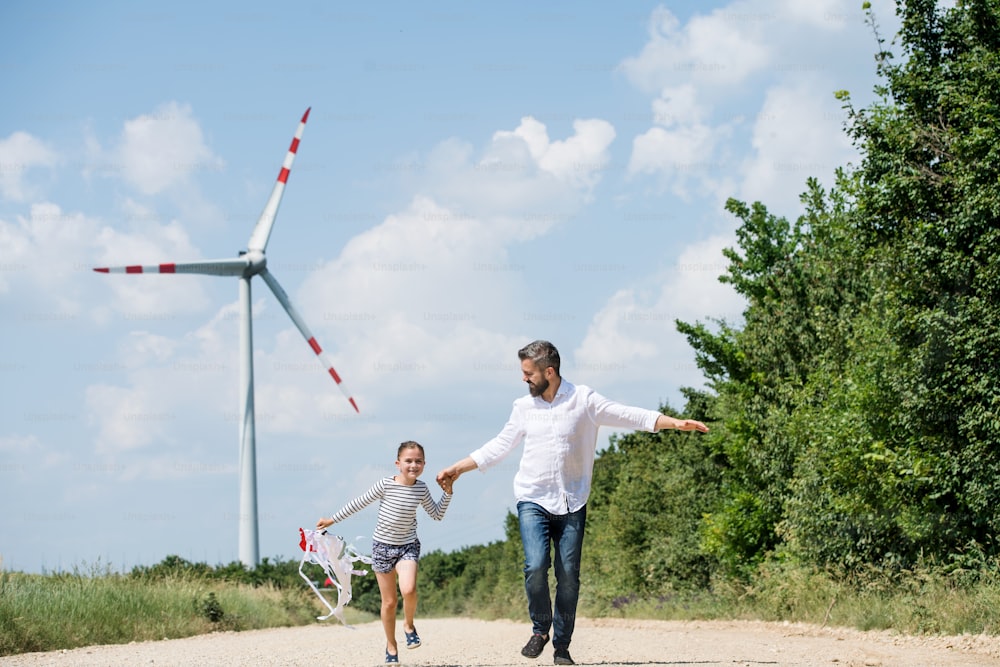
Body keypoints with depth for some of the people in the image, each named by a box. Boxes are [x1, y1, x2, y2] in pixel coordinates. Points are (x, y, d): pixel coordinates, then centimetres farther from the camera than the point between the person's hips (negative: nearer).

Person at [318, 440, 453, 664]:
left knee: (408, 590, -26)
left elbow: (437, 515, 8)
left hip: (408, 546, 1)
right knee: (389, 601, 4)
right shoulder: (385, 484, -13)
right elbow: (359, 503, -3)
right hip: (383, 546, -1)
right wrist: (332, 520, 2)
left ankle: (409, 625, 4)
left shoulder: (421, 489, -4)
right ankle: (391, 645, 25)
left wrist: (447, 493, -6)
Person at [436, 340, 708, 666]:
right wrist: (457, 469, 16)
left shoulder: (584, 400, -2)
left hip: (571, 504, -1)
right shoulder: (523, 407, 6)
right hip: (533, 501, 1)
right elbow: (498, 447, 16)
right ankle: (540, 629, 5)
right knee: (535, 566, -18)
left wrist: (676, 423, -10)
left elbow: (629, 416, -2)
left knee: (568, 576, -2)